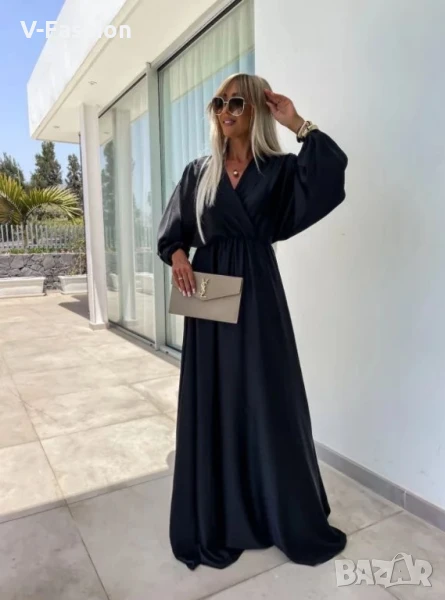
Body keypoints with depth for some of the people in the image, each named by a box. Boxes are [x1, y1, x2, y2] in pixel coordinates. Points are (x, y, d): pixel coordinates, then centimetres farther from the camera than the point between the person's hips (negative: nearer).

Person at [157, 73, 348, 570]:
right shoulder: (198, 172, 13)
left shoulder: (279, 169, 4)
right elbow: (173, 227, 12)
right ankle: (215, 521, 24)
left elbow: (332, 169, -15)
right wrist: (177, 256, -8)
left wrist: (297, 122, -8)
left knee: (267, 399, 4)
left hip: (256, 292, -2)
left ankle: (288, 517, 26)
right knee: (212, 403, 6)